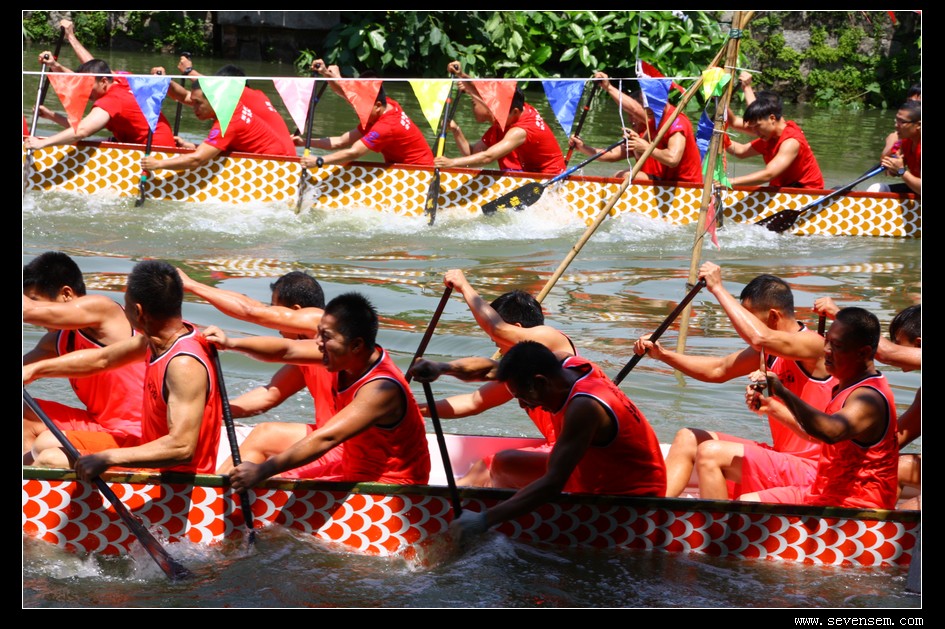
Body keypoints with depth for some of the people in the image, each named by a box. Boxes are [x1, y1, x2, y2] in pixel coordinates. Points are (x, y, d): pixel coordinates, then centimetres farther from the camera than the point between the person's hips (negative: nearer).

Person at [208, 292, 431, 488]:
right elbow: (287, 350, 1)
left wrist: (263, 471, -38)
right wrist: (231, 343, -11)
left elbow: (325, 439, -36)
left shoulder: (381, 389, -30)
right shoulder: (351, 357, -7)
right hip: (353, 464, 9)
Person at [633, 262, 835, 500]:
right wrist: (663, 354, 11)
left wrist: (718, 289, -27)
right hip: (782, 459, 10)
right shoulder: (770, 350, 10)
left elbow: (760, 337, -36)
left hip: (807, 470, -10)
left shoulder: (812, 344, -17)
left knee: (711, 453, -23)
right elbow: (719, 369, 21)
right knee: (687, 439, 10)